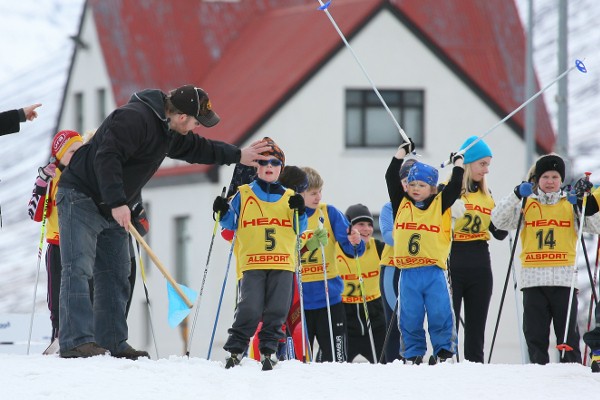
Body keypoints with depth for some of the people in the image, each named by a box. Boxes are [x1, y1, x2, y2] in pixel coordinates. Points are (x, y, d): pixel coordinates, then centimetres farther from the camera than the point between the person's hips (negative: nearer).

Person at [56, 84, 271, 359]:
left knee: (115, 275, 7)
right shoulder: (134, 118, -23)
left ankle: (113, 344, 10)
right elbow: (106, 157, -31)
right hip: (81, 199, -10)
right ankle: (77, 341, -21)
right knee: (79, 269, -14)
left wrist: (237, 155, 29)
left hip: (111, 211, 10)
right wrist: (117, 203, -35)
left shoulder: (168, 131, 9)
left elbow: (195, 148, 28)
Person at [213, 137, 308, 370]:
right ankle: (234, 350, -3)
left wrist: (300, 212, -5)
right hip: (252, 262, -2)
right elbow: (231, 224, 14)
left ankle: (268, 351, 8)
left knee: (276, 311, -1)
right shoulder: (244, 195, 10)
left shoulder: (289, 197, 15)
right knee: (249, 309, -11)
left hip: (283, 263, 2)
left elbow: (298, 230, 13)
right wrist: (223, 213, -5)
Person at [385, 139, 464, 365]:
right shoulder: (401, 204, 10)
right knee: (410, 318, 4)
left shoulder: (440, 204, 8)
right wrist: (402, 152, 14)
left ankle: (444, 352, 8)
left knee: (440, 315, -5)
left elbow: (454, 188, 5)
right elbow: (391, 179, 10)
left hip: (434, 271, -1)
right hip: (408, 272, 1)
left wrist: (458, 164, 13)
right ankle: (413, 355, 15)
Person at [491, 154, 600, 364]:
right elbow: (499, 220, -1)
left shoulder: (570, 204, 11)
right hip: (533, 278, 1)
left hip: (564, 278, -1)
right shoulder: (526, 204, 11)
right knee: (535, 334, 2)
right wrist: (517, 195, -11)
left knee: (568, 332, -1)